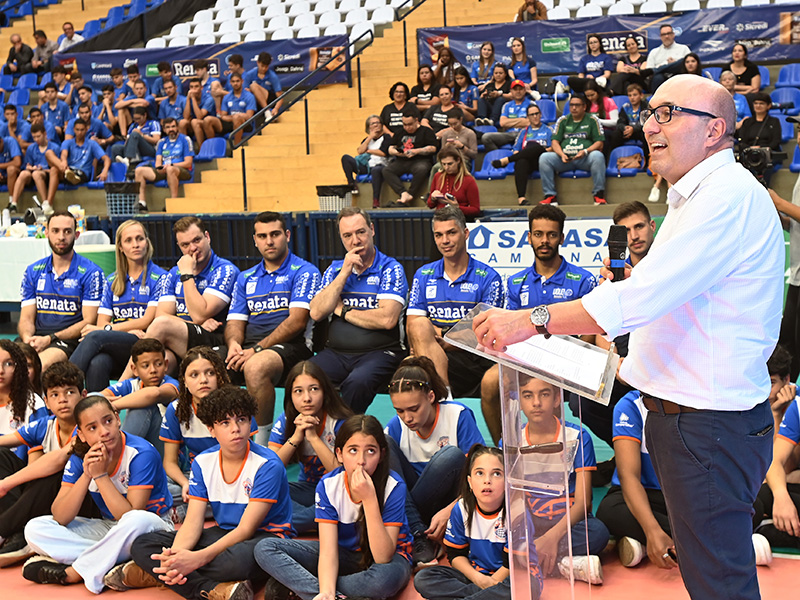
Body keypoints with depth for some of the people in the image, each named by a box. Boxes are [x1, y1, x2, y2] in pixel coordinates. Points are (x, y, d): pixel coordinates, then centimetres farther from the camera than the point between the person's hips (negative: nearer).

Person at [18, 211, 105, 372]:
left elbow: (89, 321, -3)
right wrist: (27, 338, -11)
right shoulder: (33, 272, 17)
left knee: (40, 364, -36)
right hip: (37, 337, 4)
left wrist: (50, 339, -15)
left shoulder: (90, 272, 2)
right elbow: (26, 318, 14)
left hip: (69, 340, -4)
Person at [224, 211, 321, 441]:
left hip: (289, 345, -5)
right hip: (248, 346, 6)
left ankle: (263, 440, -22)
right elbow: (235, 322, 17)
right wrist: (233, 344, -8)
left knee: (255, 367, -38)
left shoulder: (304, 272, 2)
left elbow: (297, 321, -9)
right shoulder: (245, 278, 22)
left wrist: (256, 349, -16)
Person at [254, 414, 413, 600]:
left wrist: (369, 499, -38)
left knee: (387, 576, -42)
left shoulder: (394, 486, -23)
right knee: (264, 549, -15)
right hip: (344, 553, 3)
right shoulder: (328, 485, -16)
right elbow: (328, 550, -22)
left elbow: (383, 557, -30)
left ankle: (292, 584, -23)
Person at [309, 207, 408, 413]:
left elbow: (387, 319, -13)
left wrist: (343, 311, -1)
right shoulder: (335, 269, 15)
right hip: (336, 352, 4)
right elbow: (316, 313, 2)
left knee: (357, 382, -36)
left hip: (379, 352, -4)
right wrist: (344, 273, -4)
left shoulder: (390, 269, 0)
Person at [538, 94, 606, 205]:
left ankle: (599, 195, -28)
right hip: (565, 158, 3)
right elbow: (555, 141, 11)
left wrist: (585, 151, -17)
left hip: (585, 158, -2)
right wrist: (562, 154, -11)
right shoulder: (563, 120, 16)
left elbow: (599, 142, 2)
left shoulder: (592, 120, 9)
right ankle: (550, 196, -20)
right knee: (544, 158, -23)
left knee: (598, 156, -36)